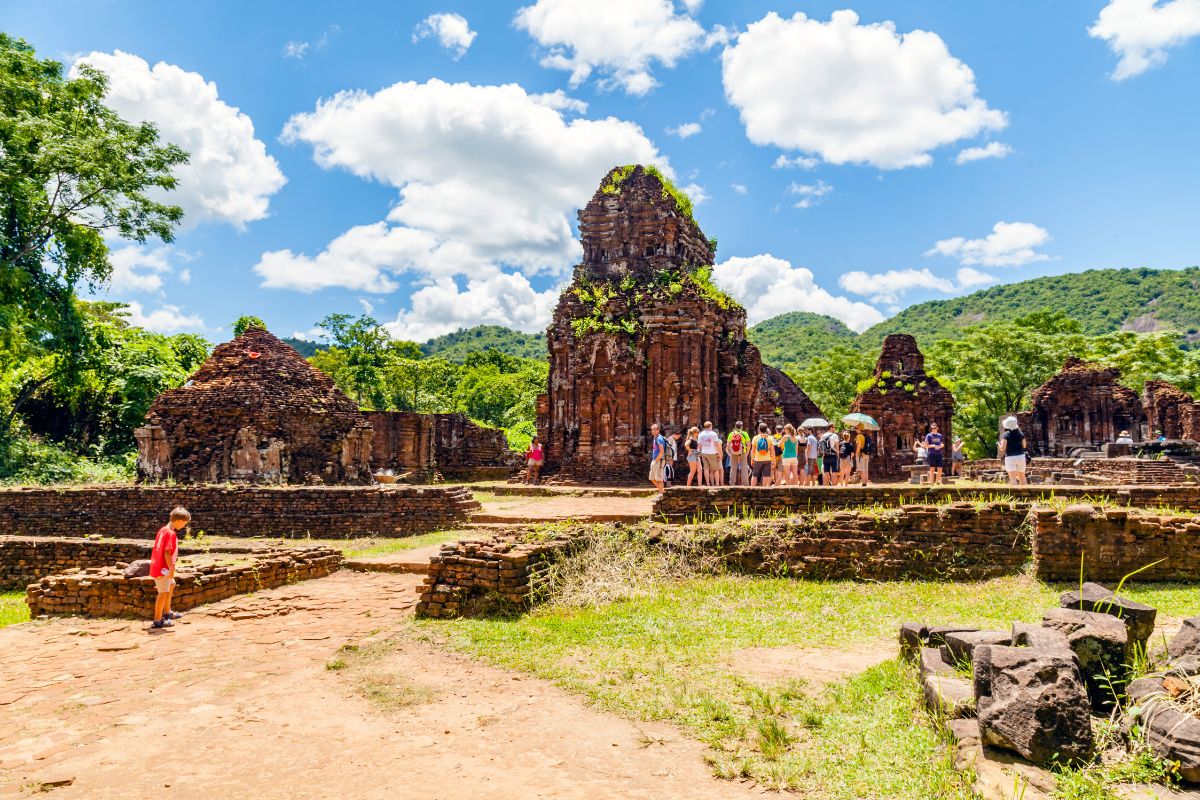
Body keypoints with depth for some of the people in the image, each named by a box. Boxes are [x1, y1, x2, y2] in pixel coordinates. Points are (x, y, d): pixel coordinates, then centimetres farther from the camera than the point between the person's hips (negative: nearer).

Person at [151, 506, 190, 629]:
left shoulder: (163, 529, 9)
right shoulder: (171, 533, -20)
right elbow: (167, 552, -24)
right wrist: (171, 568, -20)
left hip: (157, 566, 10)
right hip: (163, 568, -10)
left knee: (171, 585, 25)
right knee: (163, 593, -3)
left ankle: (167, 612, 37)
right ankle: (157, 621, 4)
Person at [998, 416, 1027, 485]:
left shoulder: (1006, 435, -10)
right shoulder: (1020, 434, 4)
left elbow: (1002, 448, -14)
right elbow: (1024, 445, 11)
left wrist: (999, 445, 6)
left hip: (1010, 457, -5)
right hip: (1021, 456, 5)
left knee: (1012, 478, -7)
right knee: (1022, 477, 19)